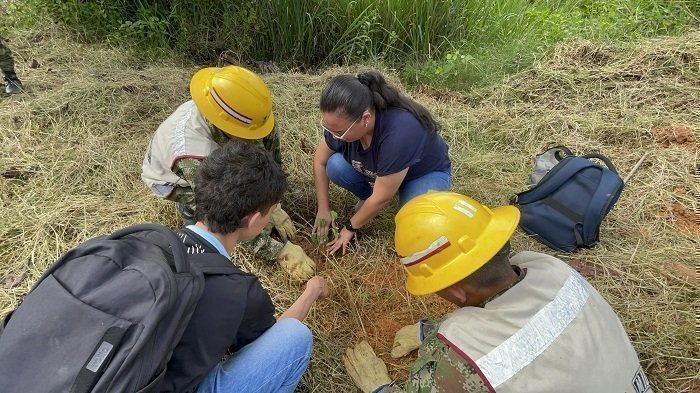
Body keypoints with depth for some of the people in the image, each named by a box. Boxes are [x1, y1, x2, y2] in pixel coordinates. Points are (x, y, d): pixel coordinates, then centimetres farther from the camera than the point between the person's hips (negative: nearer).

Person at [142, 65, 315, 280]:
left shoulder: (239, 113, -30)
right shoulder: (193, 158, -44)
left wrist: (273, 207, -17)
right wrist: (282, 251, -35)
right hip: (171, 176, -4)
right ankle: (189, 205, 1)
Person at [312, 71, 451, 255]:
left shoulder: (400, 132, -43)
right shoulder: (342, 120, -25)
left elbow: (381, 198, -31)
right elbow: (320, 161, -7)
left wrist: (351, 227, -16)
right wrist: (323, 209, -6)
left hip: (425, 172, -4)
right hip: (373, 169, 5)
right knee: (335, 167, -24)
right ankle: (366, 198, 5)